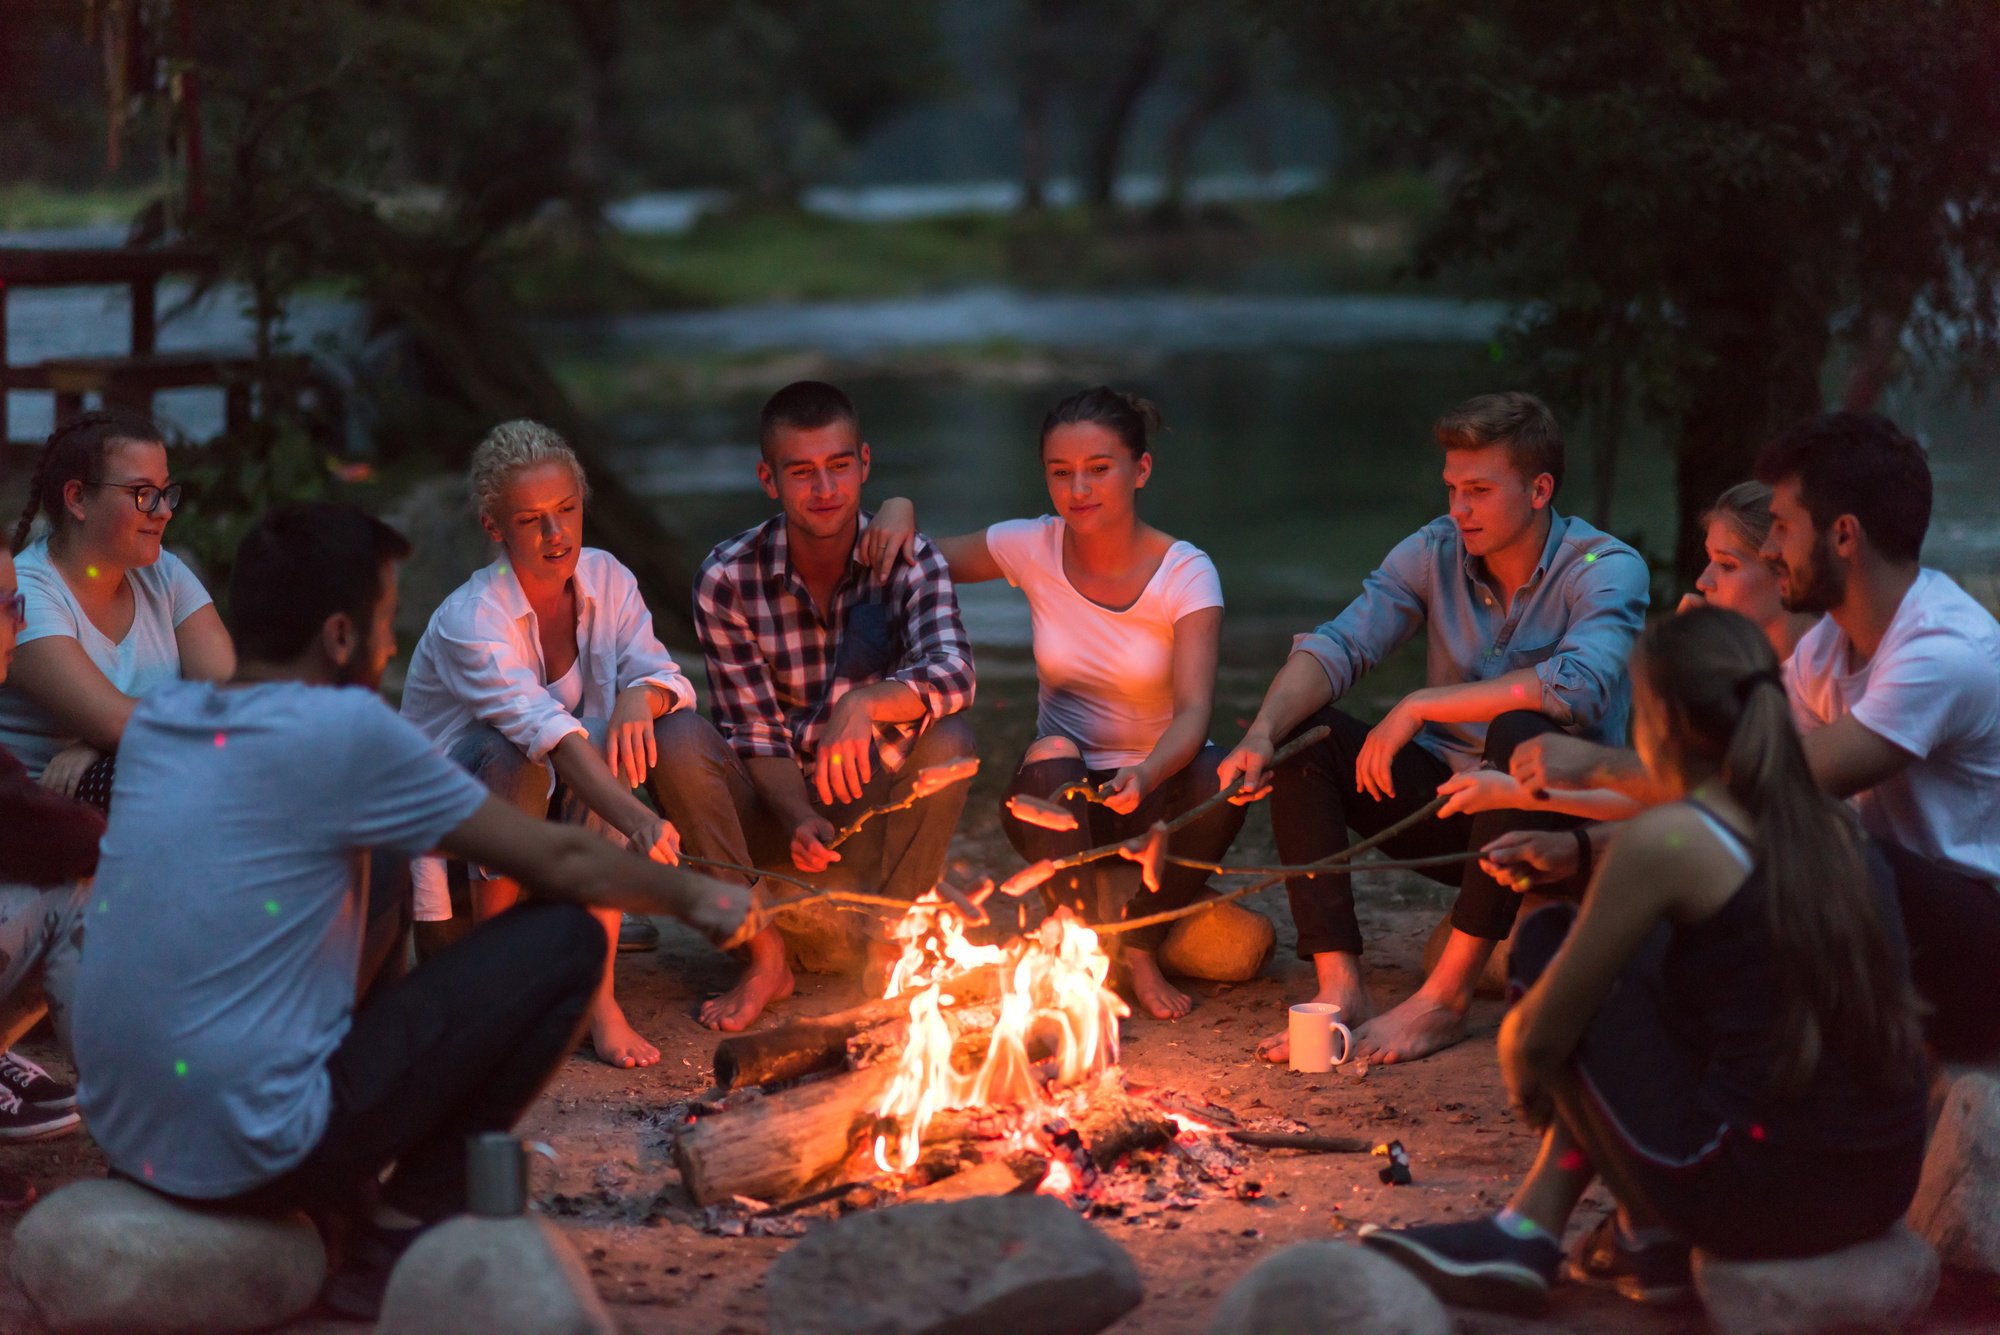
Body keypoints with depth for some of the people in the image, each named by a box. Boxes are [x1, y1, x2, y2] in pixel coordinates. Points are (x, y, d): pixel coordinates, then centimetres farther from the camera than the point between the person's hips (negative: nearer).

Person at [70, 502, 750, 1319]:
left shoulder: (155, 720, 8)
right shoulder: (343, 730, -12)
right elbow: (561, 864, -4)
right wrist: (692, 897, 15)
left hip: (122, 1137, 8)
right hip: (254, 1151, -8)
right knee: (565, 942, -1)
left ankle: (336, 1202, 18)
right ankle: (400, 1237, 2)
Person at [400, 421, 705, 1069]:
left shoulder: (605, 579, -4)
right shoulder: (469, 622, -25)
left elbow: (660, 671, -8)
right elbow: (543, 730, -40)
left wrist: (641, 696, -35)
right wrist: (636, 818, -54)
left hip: (564, 813, 5)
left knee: (613, 746, -26)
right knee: (515, 761, -35)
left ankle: (596, 994, -26)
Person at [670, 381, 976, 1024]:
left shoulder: (909, 559, -9)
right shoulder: (726, 579, -9)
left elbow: (953, 673, -28)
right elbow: (754, 733, -11)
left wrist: (865, 704, -48)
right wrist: (800, 820, -30)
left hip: (876, 814, 0)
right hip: (775, 814, 0)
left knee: (947, 739, -29)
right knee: (681, 747, -28)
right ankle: (766, 957, -15)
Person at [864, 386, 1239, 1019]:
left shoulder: (1186, 574, -13)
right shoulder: (1032, 549, -6)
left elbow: (1194, 711, -25)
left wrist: (1145, 776, -46)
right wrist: (899, 511, -16)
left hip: (1155, 790, 0)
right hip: (1056, 798, 1)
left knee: (1219, 776, -34)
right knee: (1051, 755, -34)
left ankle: (1141, 946, -11)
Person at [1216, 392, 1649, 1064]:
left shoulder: (1607, 569, -15)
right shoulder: (1433, 552, 0)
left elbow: (1580, 686, -34)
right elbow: (1337, 646, -11)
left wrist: (1421, 706, -30)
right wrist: (1261, 732, -31)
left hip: (1557, 813, -5)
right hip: (1449, 795, 5)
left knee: (1520, 733, -36)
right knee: (1302, 732, -14)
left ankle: (1446, 996, -33)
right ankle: (1340, 986, -25)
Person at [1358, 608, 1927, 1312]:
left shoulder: (1666, 841, -11)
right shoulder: (1830, 825, 11)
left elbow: (1542, 1034, -3)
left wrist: (1515, 1048, 21)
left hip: (1759, 1194, -7)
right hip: (1883, 1189, 7)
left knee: (1548, 942, 9)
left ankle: (1646, 1231, 17)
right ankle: (1526, 1229, 25)